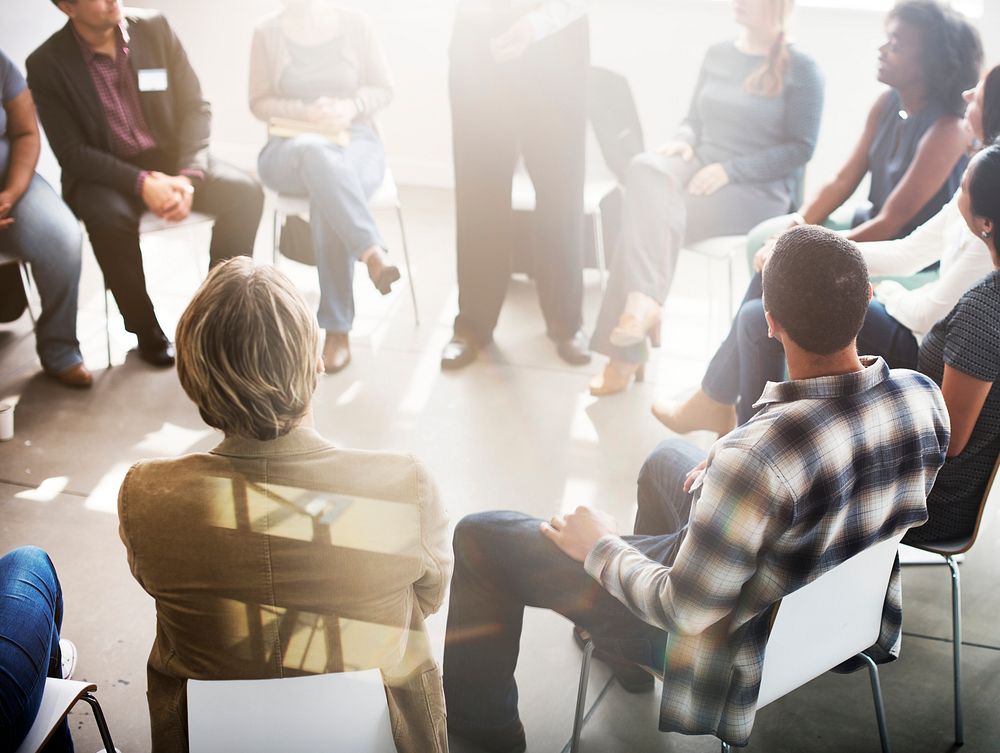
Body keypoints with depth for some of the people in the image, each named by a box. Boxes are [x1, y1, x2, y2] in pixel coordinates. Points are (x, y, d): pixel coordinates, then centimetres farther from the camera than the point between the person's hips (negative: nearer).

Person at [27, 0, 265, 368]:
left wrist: (188, 176, -18)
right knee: (109, 216, -36)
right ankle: (145, 329, -13)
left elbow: (194, 107, -2)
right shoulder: (47, 64, -11)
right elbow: (73, 154, -12)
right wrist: (141, 183, -27)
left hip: (171, 158, 3)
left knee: (244, 192, -23)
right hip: (104, 173, -3)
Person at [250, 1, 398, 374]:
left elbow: (383, 89, 8)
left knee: (328, 199, -35)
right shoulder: (267, 32, 5)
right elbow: (260, 102, 4)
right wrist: (307, 112, -13)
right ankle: (372, 252, -48)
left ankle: (337, 330, -34)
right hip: (292, 146, 0)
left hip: (356, 139, 0)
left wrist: (351, 107, -13)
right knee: (315, 151, -40)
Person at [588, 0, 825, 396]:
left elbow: (800, 148, -7)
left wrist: (729, 170, -17)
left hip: (758, 190, -5)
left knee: (649, 213, -29)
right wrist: (684, 140, -4)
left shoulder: (800, 69, -2)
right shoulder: (717, 54, 15)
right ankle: (644, 302, -38)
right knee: (646, 170, -30)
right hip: (699, 166, 5)